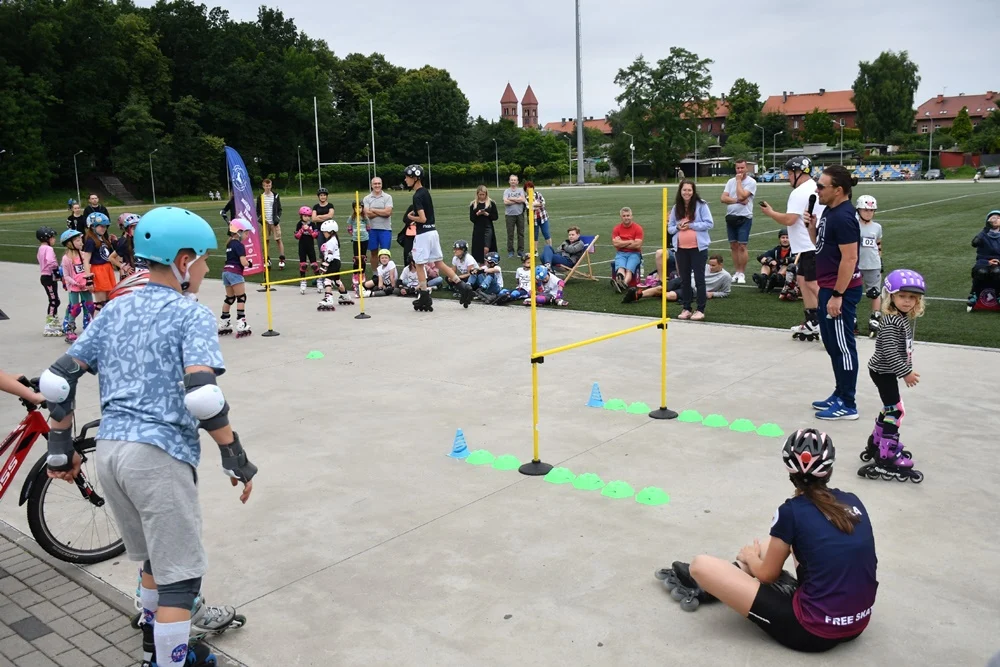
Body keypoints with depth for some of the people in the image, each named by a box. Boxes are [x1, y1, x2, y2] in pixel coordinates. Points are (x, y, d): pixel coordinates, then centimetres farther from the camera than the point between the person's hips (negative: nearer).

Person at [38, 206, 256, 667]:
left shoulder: (114, 311, 13)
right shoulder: (192, 315, -7)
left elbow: (57, 381, 9)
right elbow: (202, 397, -20)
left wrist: (60, 449, 19)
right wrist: (236, 461, -12)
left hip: (108, 450, 8)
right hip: (159, 455, -8)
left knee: (157, 558, 25)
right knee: (180, 576, 4)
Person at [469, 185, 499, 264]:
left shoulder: (491, 203, 1)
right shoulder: (473, 204, 5)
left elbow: (496, 216, 1)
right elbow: (471, 219, 3)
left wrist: (487, 214, -14)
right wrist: (477, 214, -15)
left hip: (488, 228, -2)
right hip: (478, 229, 2)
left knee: (486, 249, -11)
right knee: (478, 249, 4)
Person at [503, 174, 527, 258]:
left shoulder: (521, 190, 7)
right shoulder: (506, 191, 4)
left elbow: (523, 199, -9)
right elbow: (505, 202, -11)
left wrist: (511, 198, -8)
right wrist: (518, 200, -6)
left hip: (520, 214, 1)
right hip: (510, 215, -1)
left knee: (521, 233, 4)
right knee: (510, 234, 1)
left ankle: (521, 250, 11)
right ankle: (510, 251, 8)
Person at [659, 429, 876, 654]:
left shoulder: (792, 511, -13)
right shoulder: (853, 501, 3)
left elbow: (767, 575, 0)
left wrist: (750, 557, 22)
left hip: (813, 631, -7)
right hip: (857, 624, 7)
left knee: (701, 565, -5)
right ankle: (703, 584, 35)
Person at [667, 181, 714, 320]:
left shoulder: (701, 205, -5)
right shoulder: (676, 208, 7)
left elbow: (709, 223, -9)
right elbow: (670, 228, 11)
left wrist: (690, 225, -15)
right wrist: (678, 227, -10)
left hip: (698, 248, -4)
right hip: (680, 248, 4)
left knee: (699, 279, 1)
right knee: (684, 279, 10)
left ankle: (700, 310, 7)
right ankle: (686, 308, 19)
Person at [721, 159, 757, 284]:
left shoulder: (751, 182, -5)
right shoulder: (731, 181, 10)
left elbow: (741, 196, -19)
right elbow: (723, 198, -1)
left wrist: (739, 181, -9)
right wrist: (738, 201, -14)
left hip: (744, 218, -5)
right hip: (731, 217, 5)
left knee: (742, 246, -7)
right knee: (733, 246, 9)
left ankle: (742, 273, 0)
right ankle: (736, 272, 18)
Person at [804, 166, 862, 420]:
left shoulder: (844, 217, -20)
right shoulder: (829, 211, 10)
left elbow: (849, 258, -23)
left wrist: (837, 295, -22)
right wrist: (812, 227, 2)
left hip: (841, 290, -10)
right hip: (828, 287, 10)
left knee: (843, 345, -3)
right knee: (832, 343, 17)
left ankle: (847, 405, 6)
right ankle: (840, 395, 28)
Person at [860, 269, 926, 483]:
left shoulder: (906, 318, 8)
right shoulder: (891, 322, -24)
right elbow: (889, 352, -29)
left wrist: (906, 370, 19)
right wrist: (906, 372, -24)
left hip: (887, 371, 10)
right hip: (883, 371, -10)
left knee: (890, 409, 19)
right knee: (895, 410, -8)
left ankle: (876, 444, 35)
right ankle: (886, 459, -5)